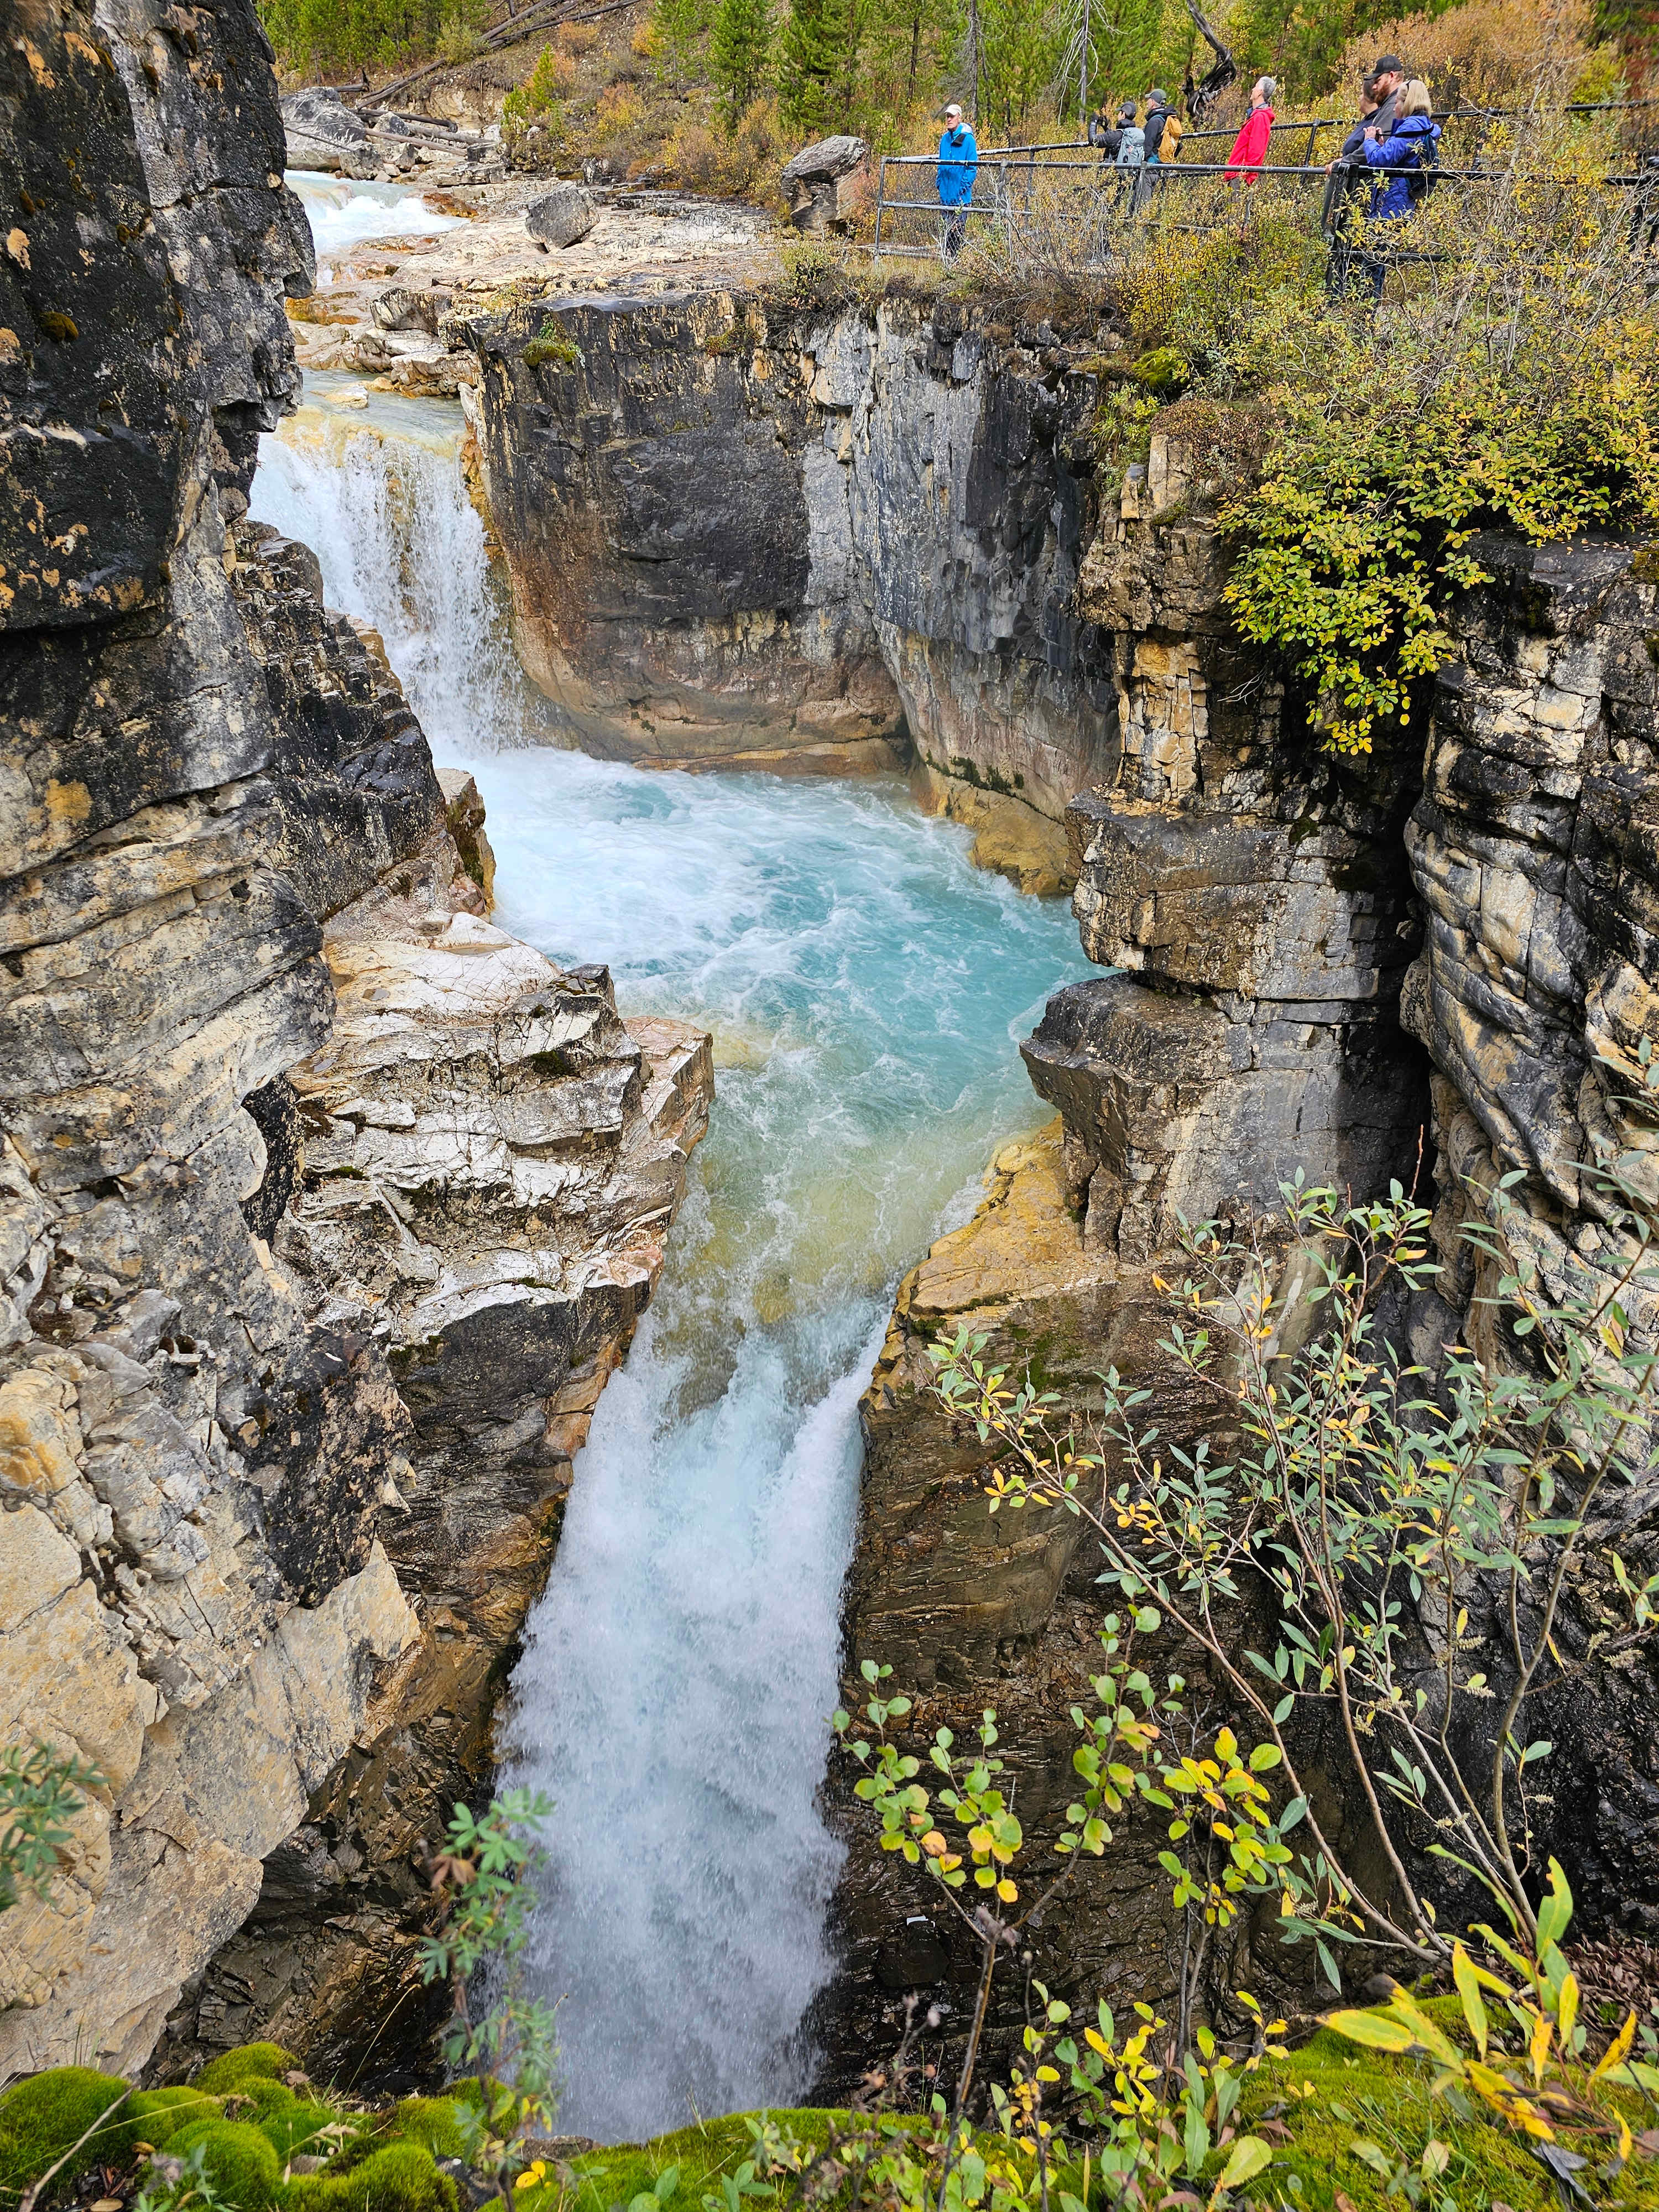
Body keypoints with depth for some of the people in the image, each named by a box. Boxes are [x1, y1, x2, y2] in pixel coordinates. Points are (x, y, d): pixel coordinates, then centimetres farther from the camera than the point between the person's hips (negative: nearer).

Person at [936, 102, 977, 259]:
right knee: (948, 230, 10)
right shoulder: (945, 138, 11)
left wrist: (963, 189, -16)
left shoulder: (967, 139, -7)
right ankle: (948, 261, 17)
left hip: (961, 197, -6)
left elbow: (973, 166, -9)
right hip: (946, 195, 6)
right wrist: (940, 185, 11)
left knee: (958, 230, -5)